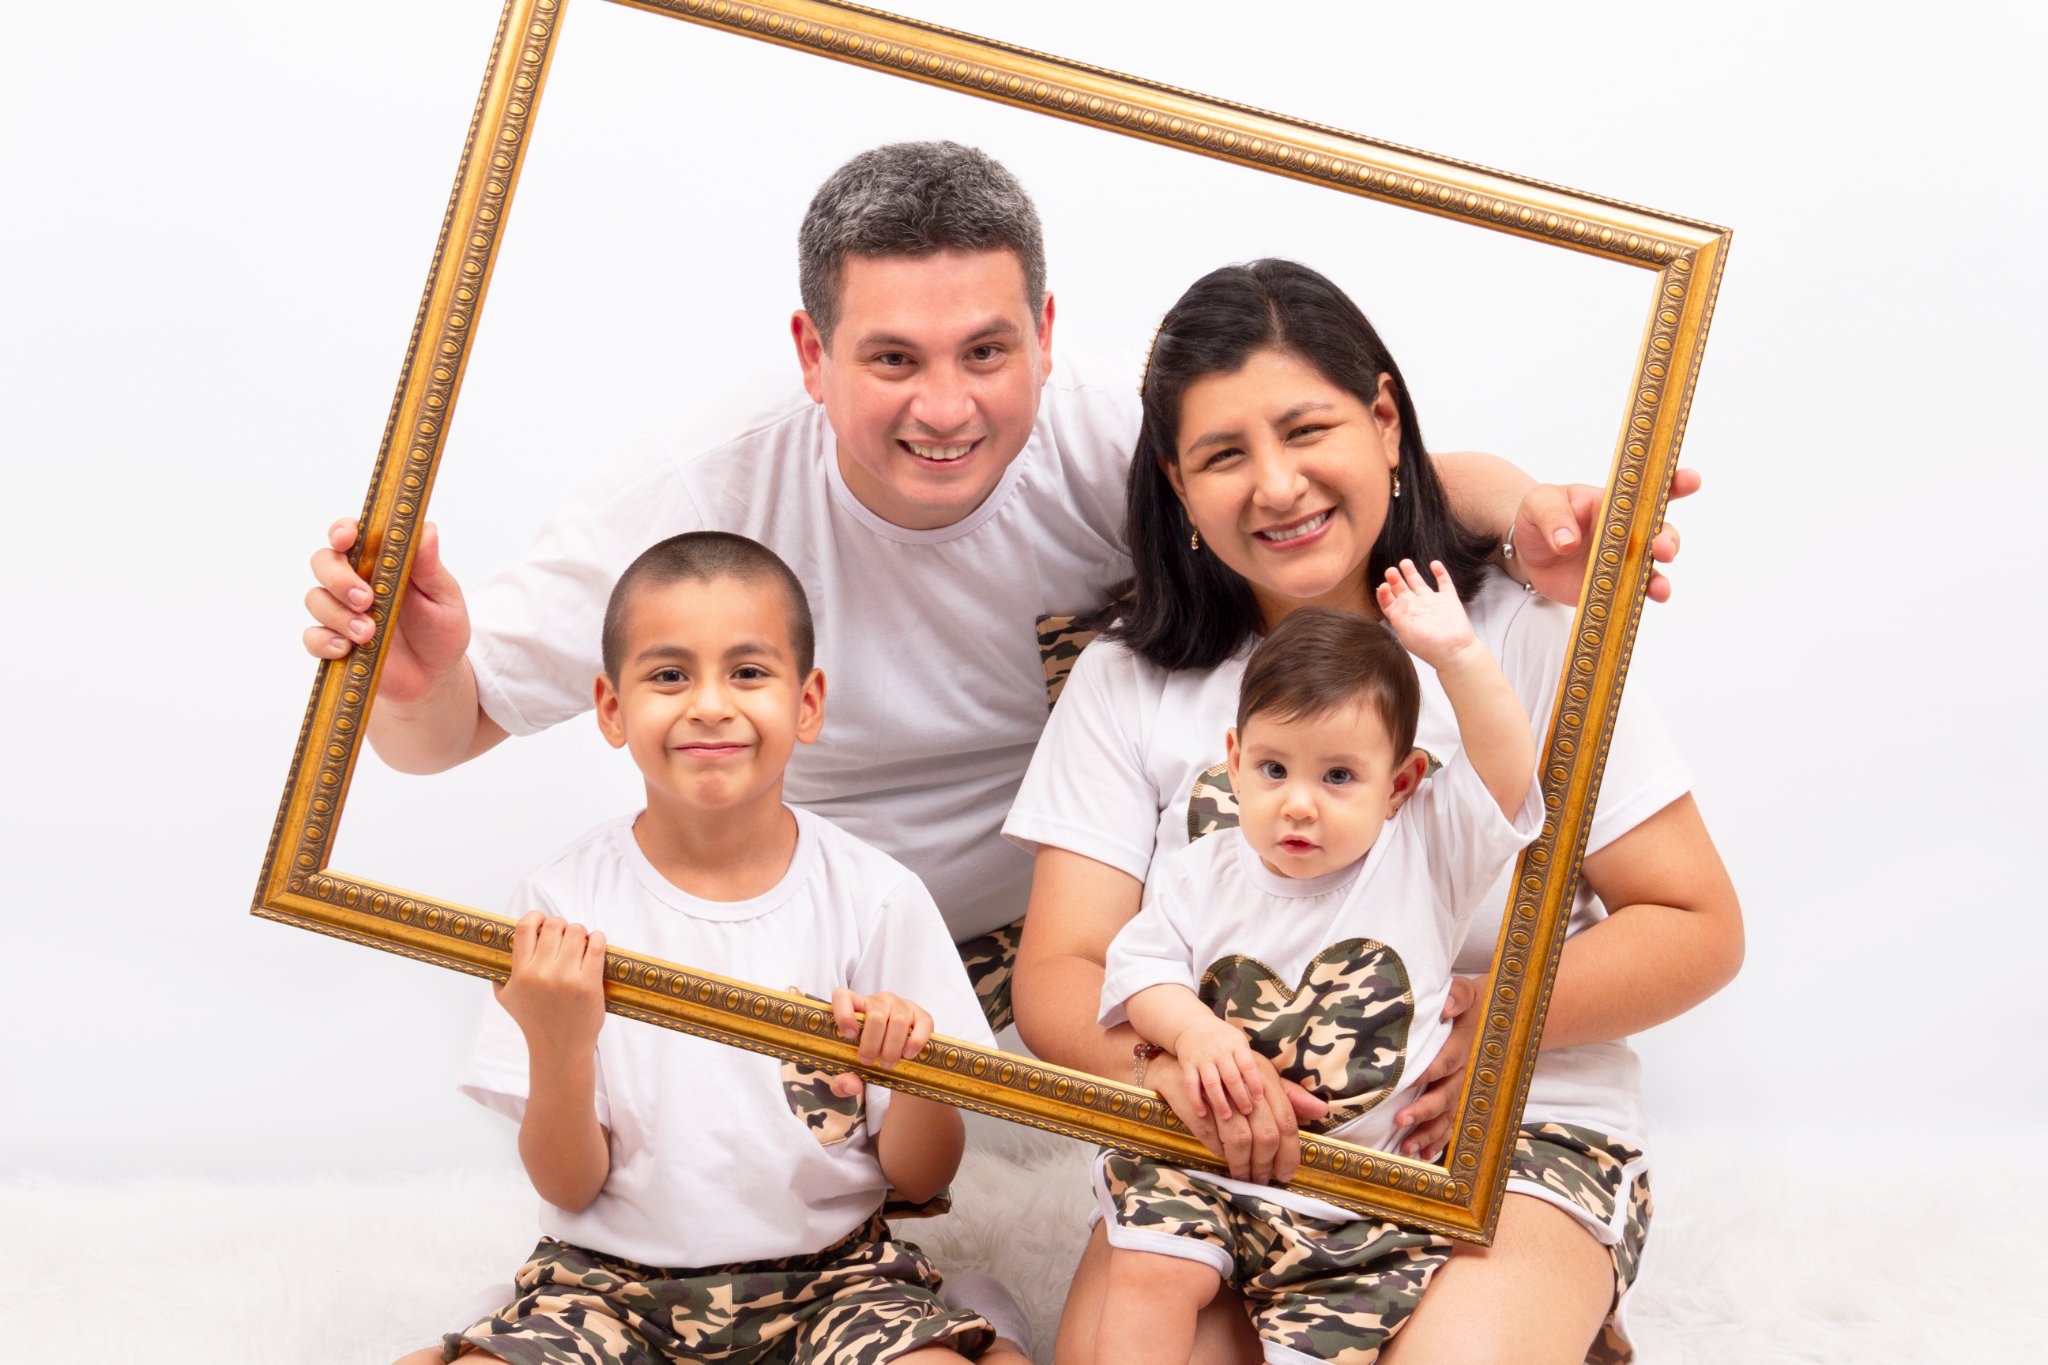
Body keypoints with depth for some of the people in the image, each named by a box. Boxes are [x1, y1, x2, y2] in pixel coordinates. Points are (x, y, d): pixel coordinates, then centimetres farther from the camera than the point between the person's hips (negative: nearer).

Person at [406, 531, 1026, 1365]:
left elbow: (920, 1179, 1)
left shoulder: (875, 898, -4)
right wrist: (559, 1050, -21)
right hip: (612, 1280, 0)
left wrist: (919, 1075, -20)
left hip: (829, 1275, 0)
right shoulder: (566, 905, -4)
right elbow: (569, 1188, -3)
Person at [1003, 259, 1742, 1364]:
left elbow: (1698, 928, 0)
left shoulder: (1523, 637, 1)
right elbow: (1058, 978, -2)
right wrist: (1165, 1048, -25)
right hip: (1232, 1149, 2)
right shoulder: (1127, 686, 6)